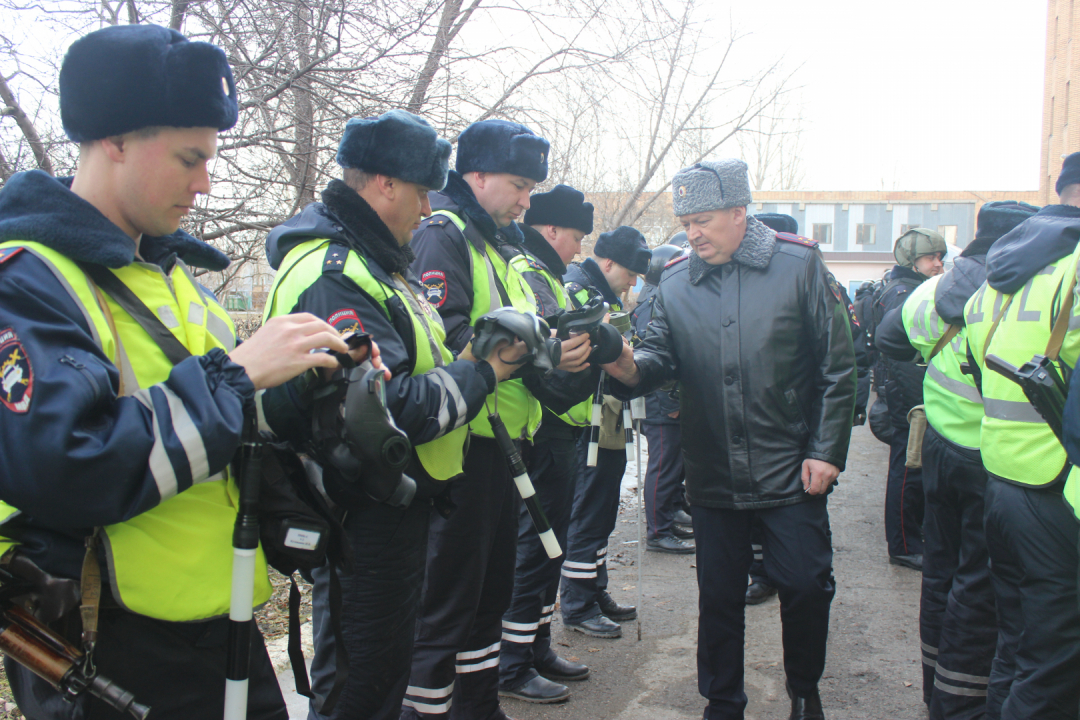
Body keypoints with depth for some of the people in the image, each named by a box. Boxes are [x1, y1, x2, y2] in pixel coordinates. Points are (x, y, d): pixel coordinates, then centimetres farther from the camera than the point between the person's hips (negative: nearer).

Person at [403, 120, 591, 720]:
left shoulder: (499, 242, 20)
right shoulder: (443, 236, -11)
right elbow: (448, 341, -23)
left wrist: (562, 346, 2)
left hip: (501, 443, 10)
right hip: (462, 445, -10)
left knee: (492, 586, 19)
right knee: (449, 595, -1)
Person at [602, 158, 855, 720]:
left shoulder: (799, 266, -4)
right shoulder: (675, 283, 4)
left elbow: (837, 367, -3)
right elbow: (663, 355, -2)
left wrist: (827, 451, -7)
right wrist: (632, 367, -26)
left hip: (791, 470, -2)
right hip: (714, 476, 3)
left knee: (806, 584, 5)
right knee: (719, 595, 13)